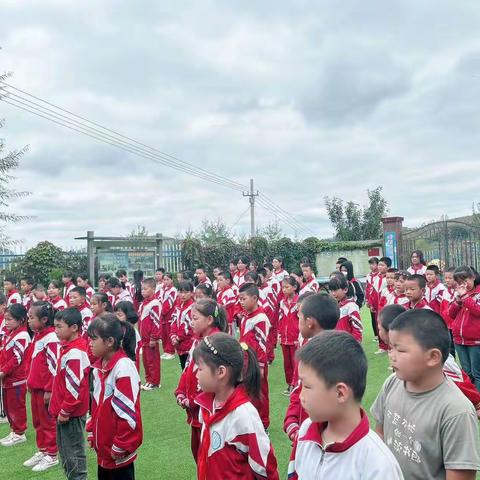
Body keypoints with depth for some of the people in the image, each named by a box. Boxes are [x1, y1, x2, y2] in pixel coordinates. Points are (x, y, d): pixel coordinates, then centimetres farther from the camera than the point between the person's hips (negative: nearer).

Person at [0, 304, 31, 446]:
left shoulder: (21, 336, -19)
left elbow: (17, 358, -22)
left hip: (17, 379, -9)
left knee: (16, 406, 3)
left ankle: (19, 433, 17)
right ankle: (14, 431, 31)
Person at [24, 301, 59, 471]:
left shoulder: (51, 338, -21)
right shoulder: (37, 336, 8)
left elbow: (55, 366, -22)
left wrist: (49, 390, -19)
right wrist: (30, 382, 17)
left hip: (46, 389, -9)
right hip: (35, 387, 9)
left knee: (48, 422, 5)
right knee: (37, 421, 19)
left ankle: (51, 455, 19)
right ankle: (42, 451, 34)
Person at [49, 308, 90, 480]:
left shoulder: (75, 353, -25)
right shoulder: (69, 347, 5)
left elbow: (75, 388, -26)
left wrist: (65, 411, -16)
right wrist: (61, 409, 17)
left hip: (71, 414, -10)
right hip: (65, 411, 10)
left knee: (73, 455, 3)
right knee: (65, 452, 22)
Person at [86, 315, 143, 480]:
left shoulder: (124, 367, -23)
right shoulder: (99, 365, 3)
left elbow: (128, 411, -23)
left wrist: (120, 447, -17)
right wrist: (92, 431, 15)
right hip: (102, 446, 8)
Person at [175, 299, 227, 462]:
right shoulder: (198, 340, 8)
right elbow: (188, 369, 15)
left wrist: (193, 401, -17)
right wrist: (181, 393, 3)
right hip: (195, 411, 9)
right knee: (197, 450, 22)